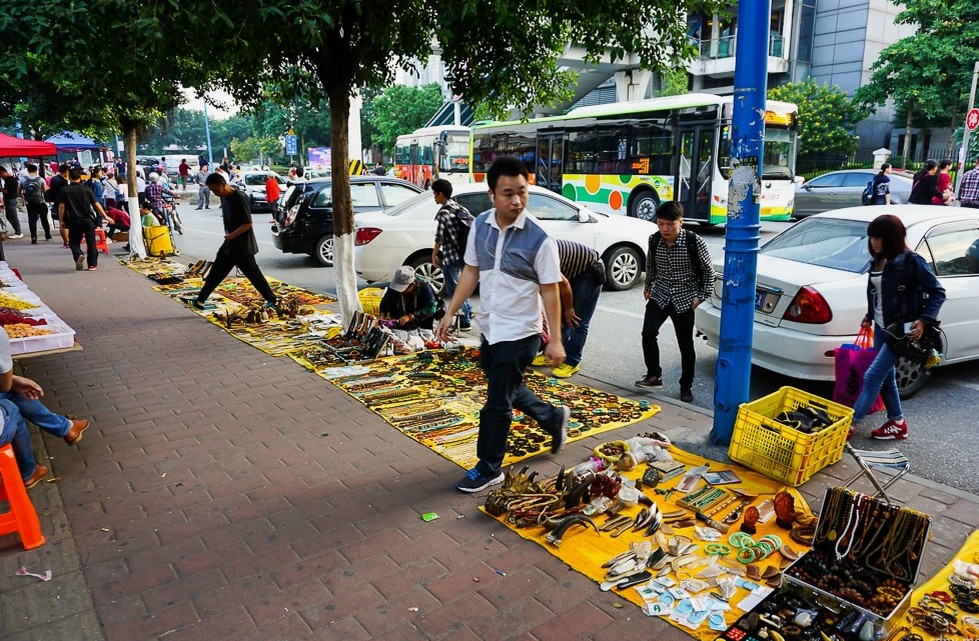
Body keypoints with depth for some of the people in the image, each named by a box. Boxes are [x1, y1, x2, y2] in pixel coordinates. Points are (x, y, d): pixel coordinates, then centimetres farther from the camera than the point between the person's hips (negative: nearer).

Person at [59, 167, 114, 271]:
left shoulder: (65, 190, -3)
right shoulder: (86, 189, -1)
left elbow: (61, 206, -4)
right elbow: (96, 204, 0)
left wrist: (61, 221, 5)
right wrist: (105, 216, 8)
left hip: (74, 221, -1)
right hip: (88, 220, 1)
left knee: (74, 242, 10)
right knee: (91, 243, 9)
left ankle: (78, 255, -18)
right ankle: (92, 264, 10)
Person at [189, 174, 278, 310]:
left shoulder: (240, 198, -20)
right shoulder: (223, 197, 5)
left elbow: (248, 223, -21)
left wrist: (232, 235, -21)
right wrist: (229, 235, 11)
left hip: (242, 245, -8)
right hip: (229, 244, 8)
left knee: (253, 273, -3)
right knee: (216, 271, 12)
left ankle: (271, 300, 7)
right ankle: (201, 299, 20)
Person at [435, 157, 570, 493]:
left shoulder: (539, 238, -18)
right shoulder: (480, 225, -2)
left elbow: (549, 290, -12)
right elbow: (471, 272, 8)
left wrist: (555, 340, -13)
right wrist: (450, 313, 6)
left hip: (519, 333, -6)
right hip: (489, 328, 6)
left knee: (497, 402, 1)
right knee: (508, 390, 23)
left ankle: (489, 468, 20)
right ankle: (554, 417, 48)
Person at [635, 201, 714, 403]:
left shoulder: (694, 242, -17)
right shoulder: (654, 240, -6)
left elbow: (708, 272, -5)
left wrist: (700, 296, -8)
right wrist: (648, 286, 18)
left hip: (684, 299, -3)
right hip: (659, 295, 3)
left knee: (685, 344, 5)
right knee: (648, 332, -15)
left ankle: (686, 386, 20)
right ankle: (654, 375, 2)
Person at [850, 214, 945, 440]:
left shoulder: (911, 261, -16)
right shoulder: (877, 261, 4)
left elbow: (938, 292, -13)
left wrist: (923, 320, -22)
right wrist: (870, 316, 18)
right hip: (881, 327, 8)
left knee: (872, 376, -8)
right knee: (886, 377, 15)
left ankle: (851, 425, -4)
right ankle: (897, 423, 30)